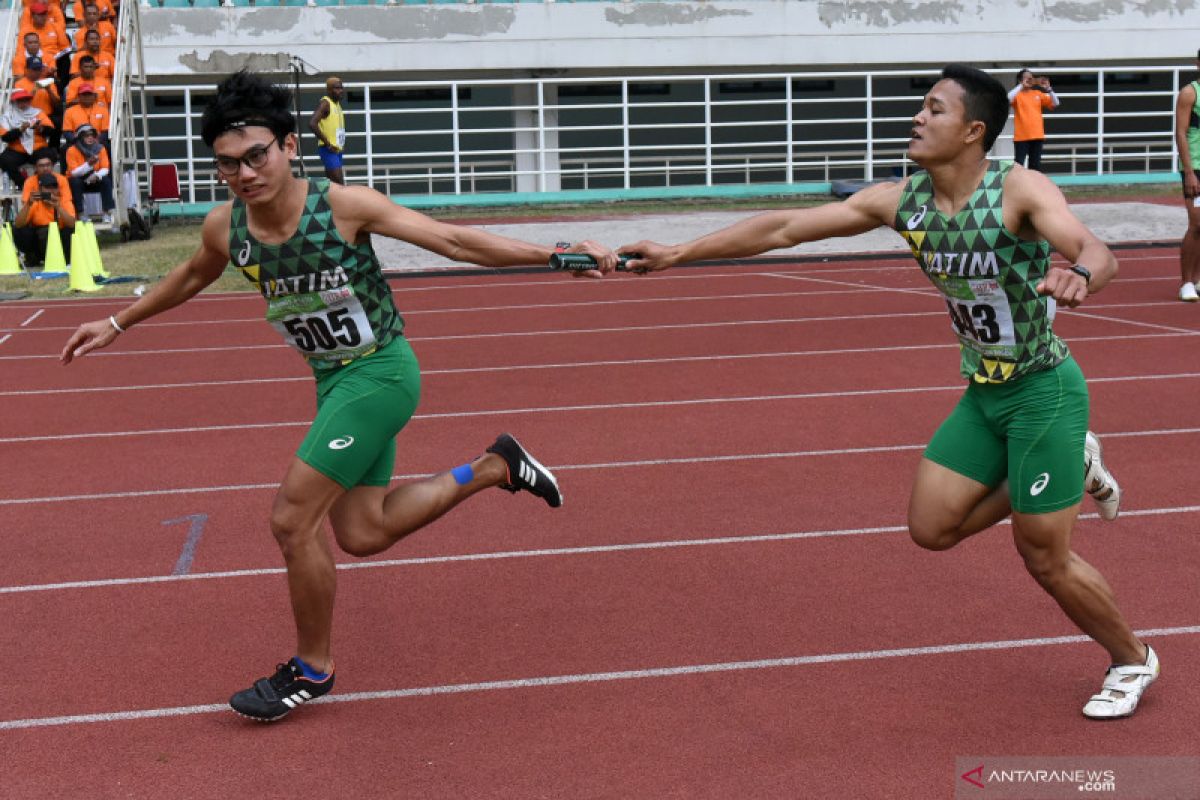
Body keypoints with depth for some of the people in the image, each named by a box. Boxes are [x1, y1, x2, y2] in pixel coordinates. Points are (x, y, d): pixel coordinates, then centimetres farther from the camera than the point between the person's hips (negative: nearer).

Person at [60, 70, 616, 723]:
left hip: (379, 371, -7)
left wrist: (557, 253, -24)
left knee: (292, 519, -11)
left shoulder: (344, 206, -22)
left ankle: (311, 669, 11)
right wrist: (119, 323, 25)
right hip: (332, 377, 7)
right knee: (361, 534, 10)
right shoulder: (225, 227, -6)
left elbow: (454, 240, -18)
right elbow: (191, 277, 18)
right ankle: (494, 467, 27)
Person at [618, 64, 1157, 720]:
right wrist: (679, 253, -5)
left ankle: (1132, 661, 28)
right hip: (982, 394, 6)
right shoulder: (902, 201, -5)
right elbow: (784, 228, -3)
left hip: (1042, 389, -6)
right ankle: (1075, 467, 21)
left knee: (1044, 557, 0)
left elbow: (1098, 253, -36)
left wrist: (1078, 275, -61)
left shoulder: (1019, 190, -21)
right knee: (931, 527, 4)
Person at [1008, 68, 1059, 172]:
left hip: (1037, 136, 4)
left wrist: (1048, 89, -4)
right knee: (1019, 163, -5)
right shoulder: (1017, 94, -1)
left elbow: (1055, 104, 8)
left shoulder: (1038, 93, 11)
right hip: (1021, 136, -4)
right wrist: (1021, 86, -22)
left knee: (1035, 164, 9)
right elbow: (1008, 99, -24)